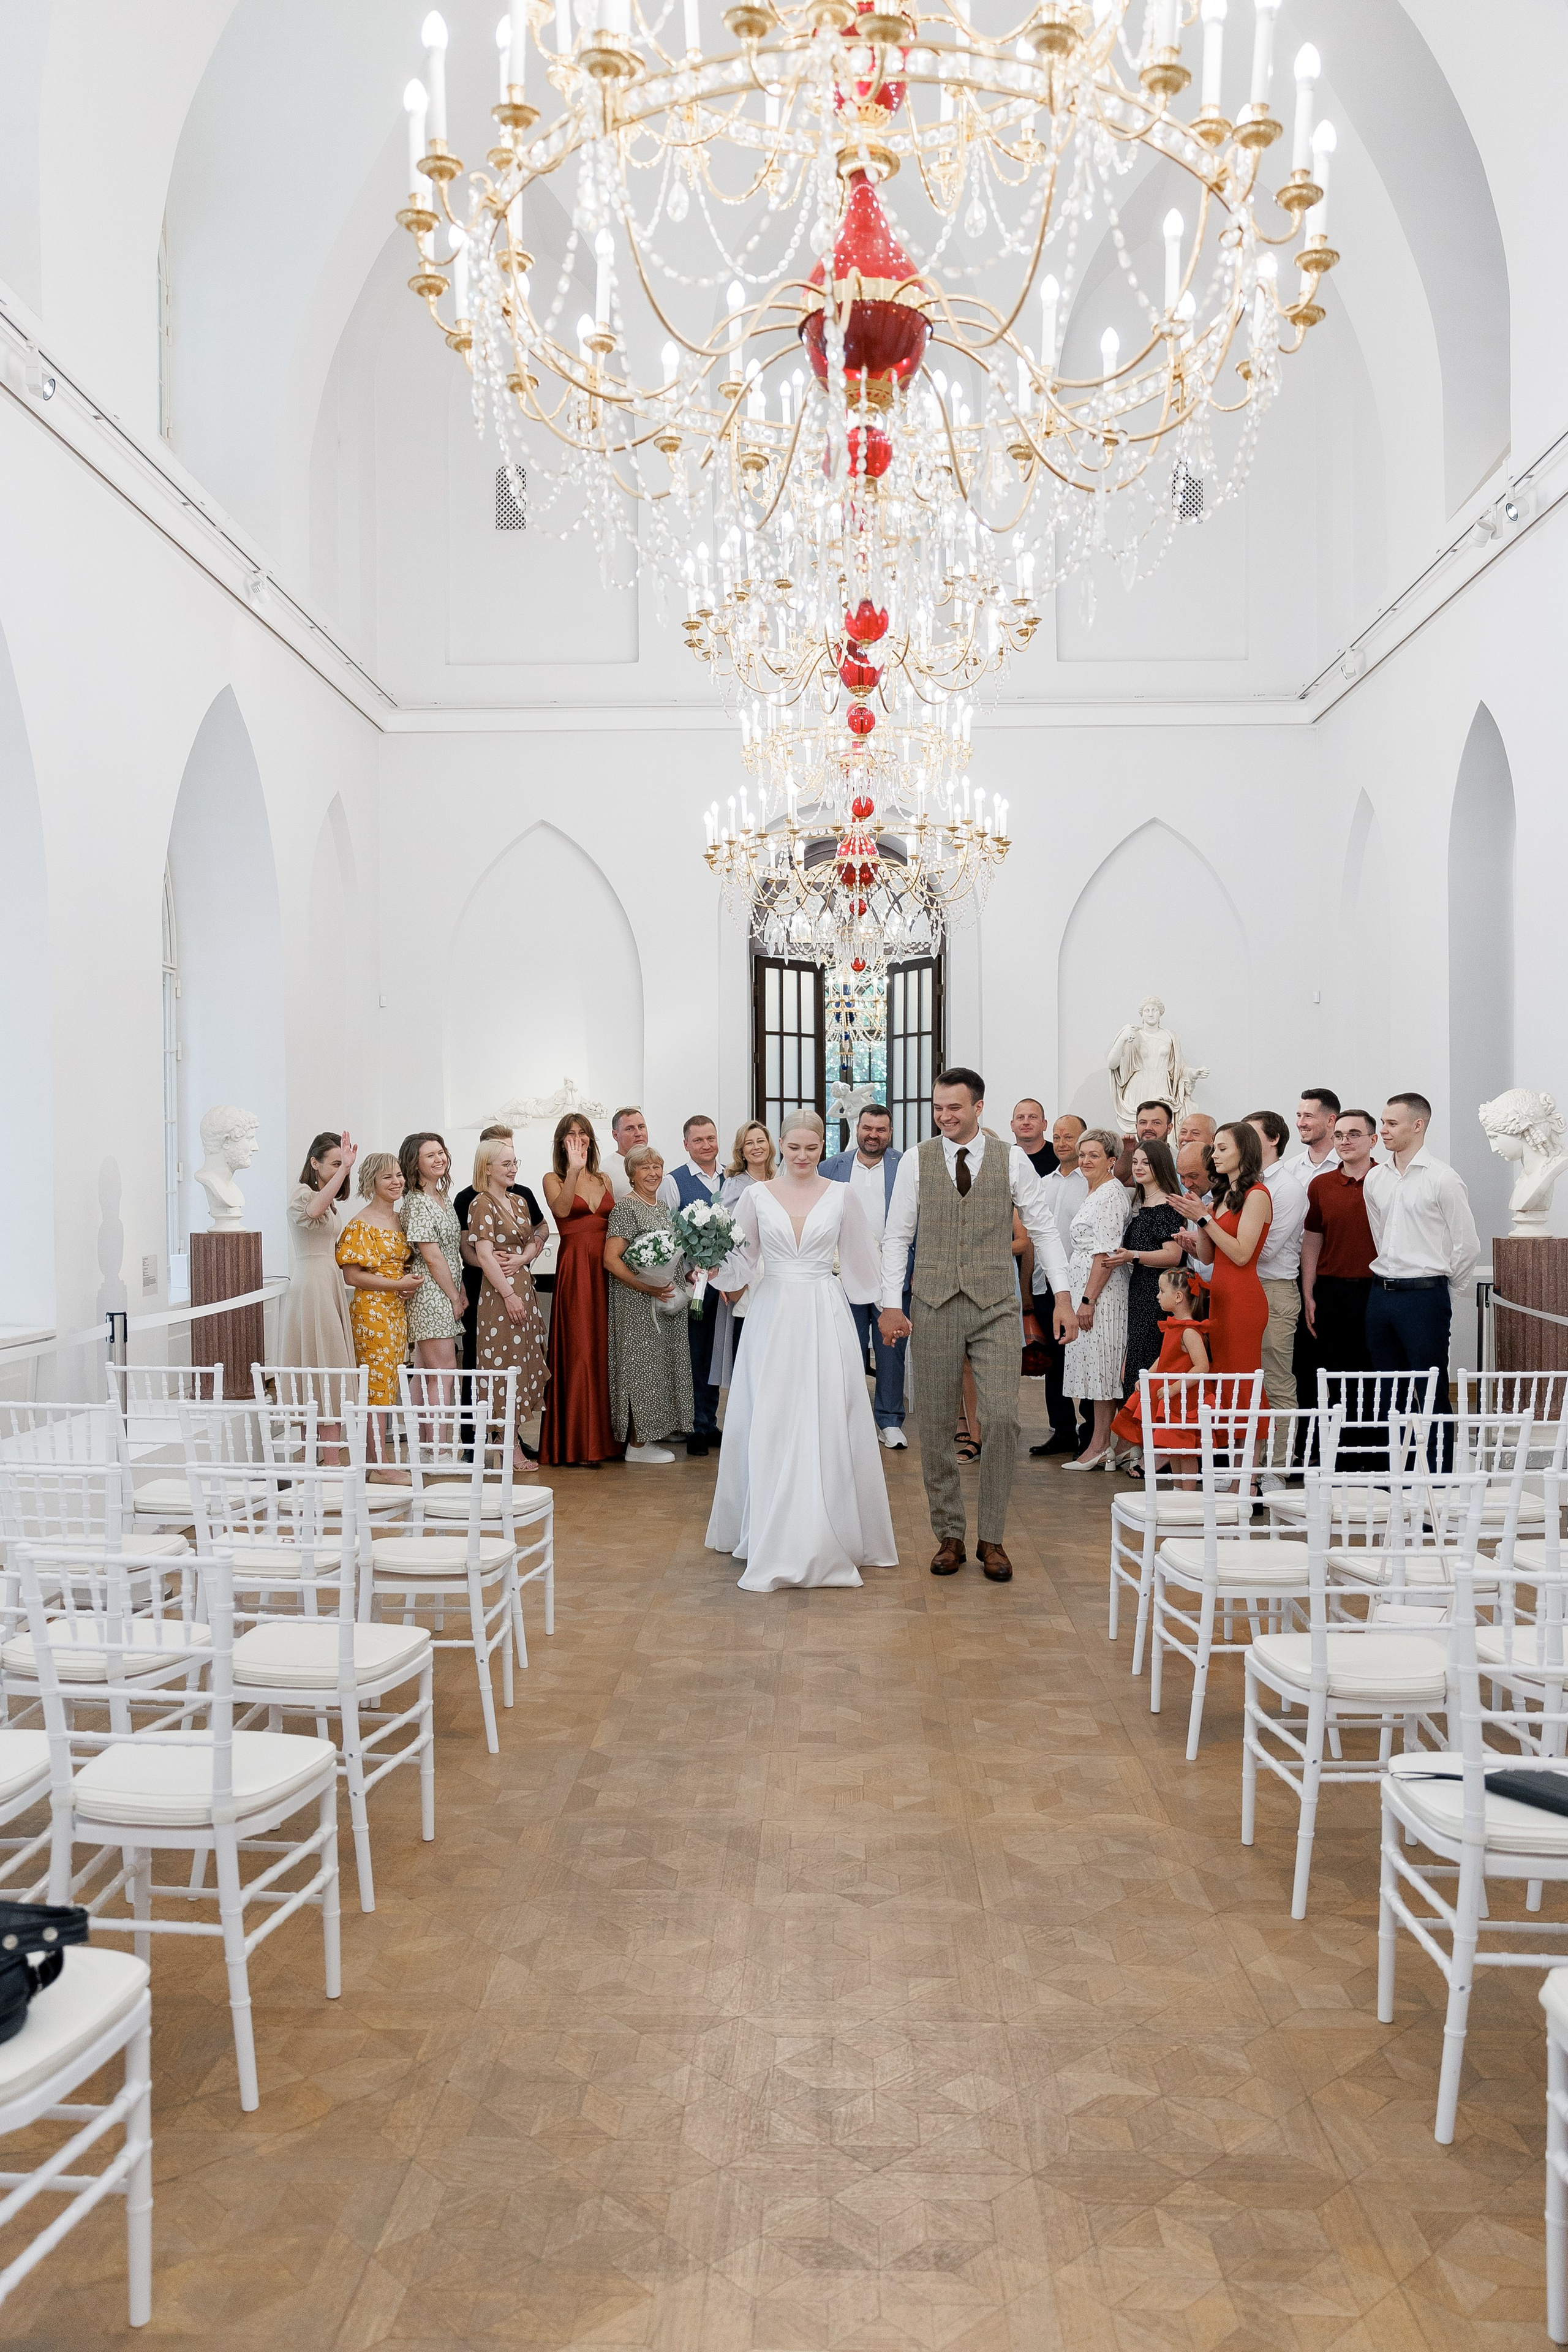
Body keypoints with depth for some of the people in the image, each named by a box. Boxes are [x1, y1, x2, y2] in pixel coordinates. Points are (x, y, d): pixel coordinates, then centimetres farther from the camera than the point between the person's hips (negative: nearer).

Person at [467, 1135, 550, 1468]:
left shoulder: (519, 1201, 14)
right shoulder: (481, 1203, -9)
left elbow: (534, 1241, 16)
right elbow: (484, 1255, -15)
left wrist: (521, 1258, -7)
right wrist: (509, 1295, -17)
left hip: (524, 1288, 8)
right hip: (498, 1293, -8)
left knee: (524, 1363, 9)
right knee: (506, 1365, -5)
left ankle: (514, 1436, 16)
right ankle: (511, 1447, -1)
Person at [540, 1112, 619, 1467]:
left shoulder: (604, 1180, 16)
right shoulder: (554, 1180, 3)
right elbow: (560, 1210, -19)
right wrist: (574, 1171, -31)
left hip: (607, 1268, 4)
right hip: (574, 1269, -4)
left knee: (606, 1349, 5)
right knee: (580, 1350, -6)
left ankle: (607, 1438, 12)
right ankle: (580, 1443, -2)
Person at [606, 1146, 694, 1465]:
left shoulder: (665, 1206, 13)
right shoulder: (626, 1208, -12)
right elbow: (611, 1259, -19)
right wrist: (648, 1287, -23)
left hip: (667, 1302, 8)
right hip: (637, 1303, -8)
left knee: (663, 1364, 11)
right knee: (641, 1363, -4)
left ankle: (651, 1435, 20)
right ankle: (637, 1443, 3)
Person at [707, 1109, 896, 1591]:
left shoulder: (842, 1195, 4)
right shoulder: (756, 1196, 4)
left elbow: (859, 1263, 10)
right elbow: (742, 1262, 7)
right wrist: (717, 1265, -12)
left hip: (825, 1320, -1)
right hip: (773, 1317, 1)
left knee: (826, 1428, -1)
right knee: (769, 1429, 1)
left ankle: (827, 1539, 9)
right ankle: (772, 1544, 11)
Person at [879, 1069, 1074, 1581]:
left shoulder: (1011, 1161, 2)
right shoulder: (916, 1161, 3)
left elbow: (1044, 1229, 5)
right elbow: (897, 1236, 5)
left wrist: (1063, 1296, -2)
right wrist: (891, 1303, -2)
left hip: (996, 1308, -1)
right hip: (934, 1307, 1)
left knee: (1003, 1420, -6)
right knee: (935, 1426, 5)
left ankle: (993, 1538, 8)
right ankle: (949, 1536, 18)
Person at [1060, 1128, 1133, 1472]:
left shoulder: (1111, 1193, -13)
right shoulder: (1097, 1193, 19)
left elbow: (1106, 1254, -19)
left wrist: (1088, 1299, -20)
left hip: (1101, 1289, -10)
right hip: (1087, 1287, 10)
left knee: (1100, 1363, -6)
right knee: (1097, 1365, 9)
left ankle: (1101, 1445, -2)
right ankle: (1104, 1445, 11)